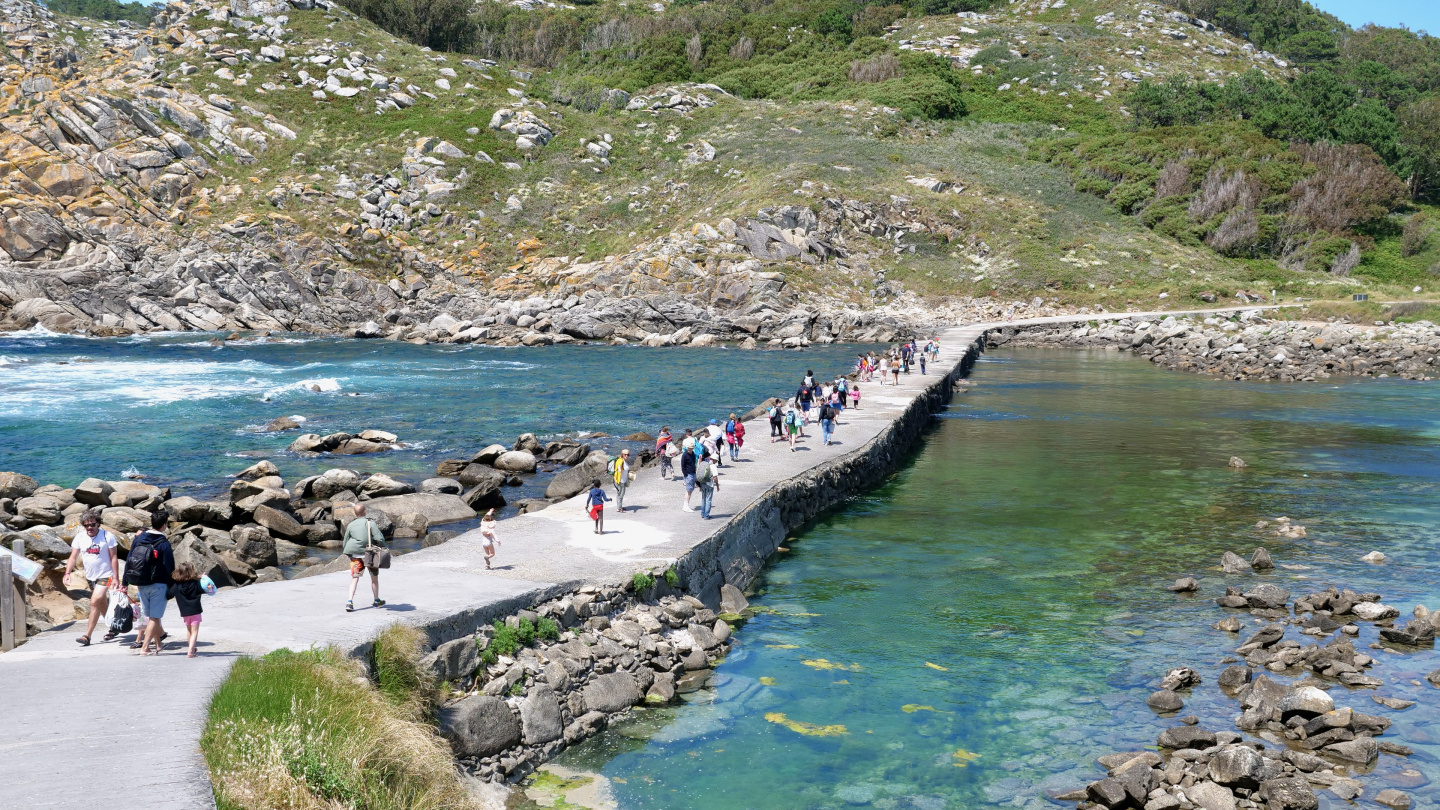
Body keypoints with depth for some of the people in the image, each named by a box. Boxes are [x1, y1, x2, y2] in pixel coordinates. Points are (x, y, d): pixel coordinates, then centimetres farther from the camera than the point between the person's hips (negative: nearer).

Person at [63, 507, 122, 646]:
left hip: (105, 576, -5)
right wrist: (67, 573, -18)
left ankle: (87, 636, -15)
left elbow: (113, 558, -9)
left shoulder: (107, 536, -12)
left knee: (95, 602, -16)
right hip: (90, 576, 5)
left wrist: (115, 577, -13)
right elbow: (73, 557, -2)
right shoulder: (80, 537, -1)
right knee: (102, 604, 17)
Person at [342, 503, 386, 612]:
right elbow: (380, 538, -15)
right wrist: (383, 549, 0)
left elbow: (345, 544, 11)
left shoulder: (351, 525, 4)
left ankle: (349, 602, -14)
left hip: (355, 555, 2)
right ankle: (377, 601, 28)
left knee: (354, 578, 2)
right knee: (374, 577, 15)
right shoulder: (370, 523, -8)